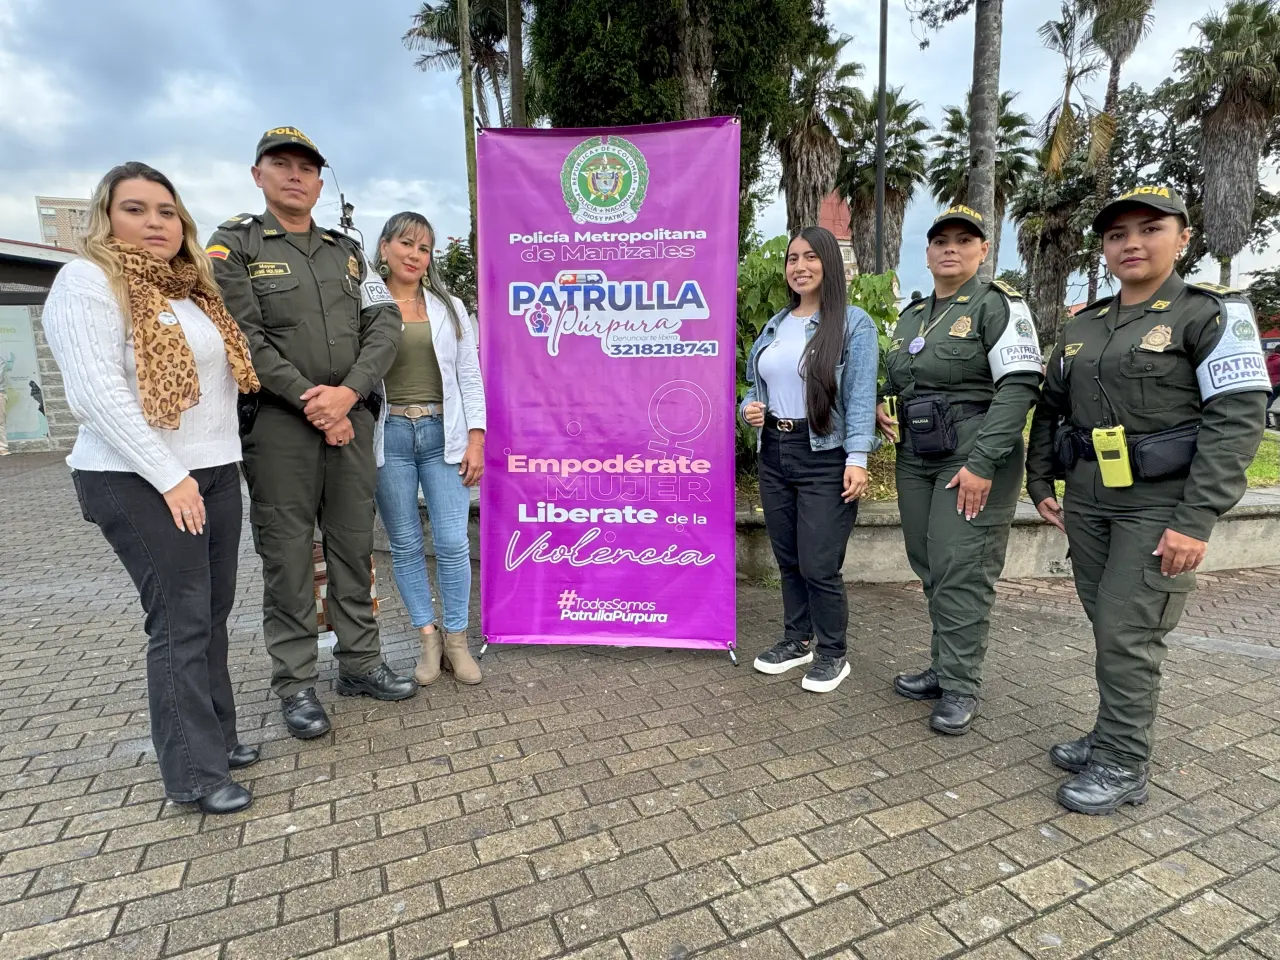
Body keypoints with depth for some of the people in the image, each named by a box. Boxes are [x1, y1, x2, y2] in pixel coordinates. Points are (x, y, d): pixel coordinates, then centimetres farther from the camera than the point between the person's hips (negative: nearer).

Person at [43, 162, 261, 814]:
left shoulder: (192, 289, 17)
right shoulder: (87, 281, -6)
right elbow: (96, 391, -15)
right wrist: (168, 476, -18)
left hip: (215, 472, 7)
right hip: (139, 483, -7)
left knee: (212, 613, 11)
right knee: (180, 621, -4)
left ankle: (214, 735, 24)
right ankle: (195, 772, 8)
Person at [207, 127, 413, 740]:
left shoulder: (348, 252, 16)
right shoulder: (234, 244, 5)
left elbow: (385, 328, 5)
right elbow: (243, 337, -8)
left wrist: (348, 393, -10)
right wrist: (311, 402, -14)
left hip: (351, 418, 4)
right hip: (277, 421, -4)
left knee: (354, 545, 9)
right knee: (288, 556, 1)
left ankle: (360, 663, 22)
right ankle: (295, 683, 13)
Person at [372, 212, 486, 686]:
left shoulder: (449, 307, 11)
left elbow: (469, 376, 7)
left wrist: (475, 439, -1)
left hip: (443, 434, 1)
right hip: (389, 435, -1)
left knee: (453, 543, -2)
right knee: (406, 545, 6)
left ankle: (457, 640, 14)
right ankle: (428, 638, 21)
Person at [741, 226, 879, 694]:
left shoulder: (853, 323, -5)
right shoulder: (775, 325, 13)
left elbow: (860, 396, -12)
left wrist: (856, 458, -20)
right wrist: (748, 408, -3)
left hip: (824, 459, -6)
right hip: (774, 453, 6)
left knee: (818, 565, -3)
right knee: (787, 559, 14)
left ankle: (833, 653, 18)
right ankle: (796, 639, 32)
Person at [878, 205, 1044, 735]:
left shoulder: (998, 305, -5)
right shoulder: (911, 314, 16)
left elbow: (1019, 385, -15)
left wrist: (983, 463, -22)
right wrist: (881, 408, 5)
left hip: (972, 459, -7)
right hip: (916, 458, 7)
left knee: (962, 572, -5)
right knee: (931, 570, 12)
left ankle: (961, 687, 8)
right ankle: (943, 668, 26)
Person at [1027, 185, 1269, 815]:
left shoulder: (1211, 313, -5)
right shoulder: (1081, 326, 11)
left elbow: (1238, 416, -13)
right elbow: (1049, 410, 17)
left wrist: (1197, 520, -19)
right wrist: (1040, 484, 9)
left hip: (1161, 506, -5)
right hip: (1088, 503, 5)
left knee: (1128, 634, -3)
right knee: (1110, 629, 13)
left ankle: (1123, 767, 12)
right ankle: (1114, 737, 28)